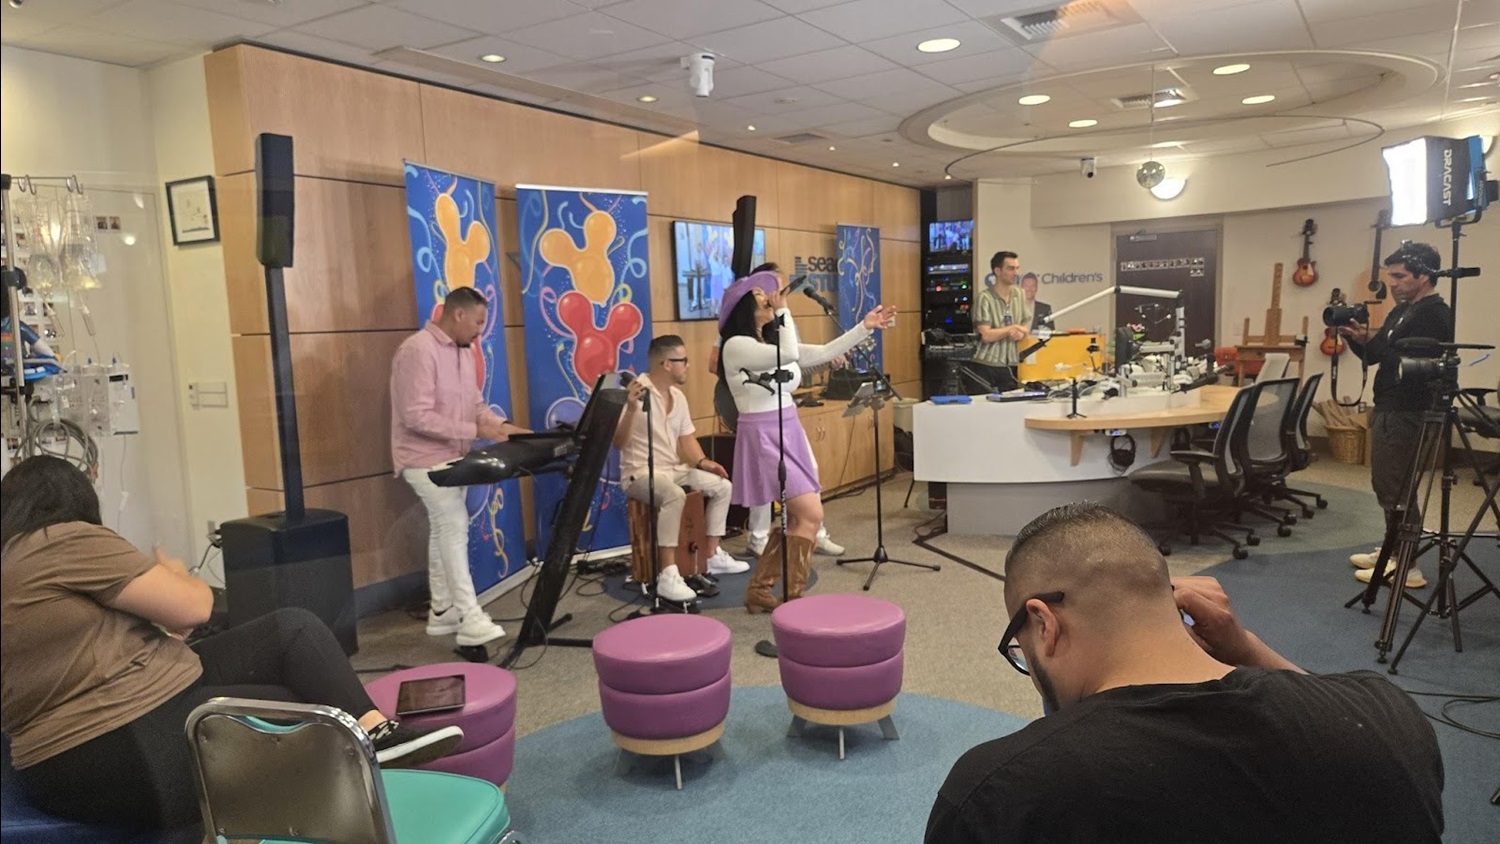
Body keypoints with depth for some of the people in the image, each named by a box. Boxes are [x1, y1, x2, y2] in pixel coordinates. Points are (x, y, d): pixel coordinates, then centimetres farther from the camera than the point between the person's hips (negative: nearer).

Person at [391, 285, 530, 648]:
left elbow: (476, 404, 15)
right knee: (455, 528, -13)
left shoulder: (463, 351, 9)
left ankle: (443, 611, 23)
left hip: (453, 457, 9)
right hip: (426, 459, -9)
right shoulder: (418, 351, -20)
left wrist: (502, 425, -4)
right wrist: (475, 431, -25)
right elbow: (417, 418, -26)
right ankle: (471, 620, -10)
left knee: (444, 530, 13)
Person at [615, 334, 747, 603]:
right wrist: (631, 409, -35)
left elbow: (687, 438, 16)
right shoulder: (636, 392, -17)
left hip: (675, 470, 9)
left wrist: (702, 462, -1)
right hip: (640, 474, -9)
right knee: (675, 495, -37)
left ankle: (713, 556, 17)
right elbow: (618, 443, -22)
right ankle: (667, 576, -36)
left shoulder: (678, 397, 9)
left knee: (722, 486, 7)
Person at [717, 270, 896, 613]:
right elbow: (788, 354, -27)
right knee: (811, 514, -12)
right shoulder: (736, 345, -14)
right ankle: (791, 598, 0)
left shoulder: (775, 342, 11)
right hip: (764, 438, -9)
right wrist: (782, 310, -16)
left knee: (796, 518, 11)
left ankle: (758, 591, 20)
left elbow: (824, 353, 11)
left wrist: (865, 327, 8)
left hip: (790, 435, 9)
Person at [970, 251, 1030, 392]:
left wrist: (1020, 333, -9)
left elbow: (1026, 329, 14)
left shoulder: (1020, 295, 10)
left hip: (1010, 366, 5)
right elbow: (986, 335, -17)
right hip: (985, 366, -5)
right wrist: (1012, 329, -5)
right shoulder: (984, 298, -9)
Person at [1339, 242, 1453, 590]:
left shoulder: (1434, 315, -15)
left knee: (1397, 491, -5)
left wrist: (1368, 340, -25)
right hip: (1389, 411, 10)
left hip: (1408, 416, -10)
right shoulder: (1402, 311, 15)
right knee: (1386, 486, 18)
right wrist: (1357, 338, -2)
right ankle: (1392, 551, 30)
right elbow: (1374, 356, 17)